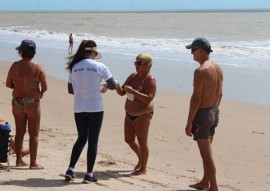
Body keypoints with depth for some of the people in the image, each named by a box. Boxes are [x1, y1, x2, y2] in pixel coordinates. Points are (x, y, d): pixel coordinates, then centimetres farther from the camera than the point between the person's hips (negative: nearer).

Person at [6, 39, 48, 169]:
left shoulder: (15, 66, -5)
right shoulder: (37, 67, -11)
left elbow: (8, 84, 2)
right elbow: (45, 87, -7)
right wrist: (40, 93, 14)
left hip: (17, 102, 3)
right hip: (33, 103, -3)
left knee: (19, 132, 15)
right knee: (33, 134, 4)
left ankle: (19, 160, 22)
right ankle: (33, 163, 6)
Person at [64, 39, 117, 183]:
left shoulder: (74, 67, 2)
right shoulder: (99, 67, -8)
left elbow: (70, 90, 9)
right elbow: (113, 86, -1)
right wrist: (104, 87, 20)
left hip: (79, 108, 4)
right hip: (95, 108, -4)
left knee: (81, 138, 18)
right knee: (93, 141, 6)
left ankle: (70, 169, 10)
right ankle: (89, 174, 8)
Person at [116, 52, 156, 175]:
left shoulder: (150, 79, -14)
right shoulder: (133, 76, 8)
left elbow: (148, 99, -25)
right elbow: (122, 92, 10)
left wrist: (132, 91, -29)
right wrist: (117, 87, -12)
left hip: (143, 115, -8)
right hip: (130, 114, 8)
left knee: (142, 142, 0)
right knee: (129, 140, 15)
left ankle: (143, 169, 11)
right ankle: (141, 159, 39)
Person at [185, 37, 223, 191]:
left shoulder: (201, 71, -21)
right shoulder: (218, 68, 6)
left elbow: (196, 99, -23)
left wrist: (189, 123, -18)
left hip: (202, 114, -9)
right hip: (214, 112, 9)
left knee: (206, 154, -1)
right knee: (207, 151, 22)